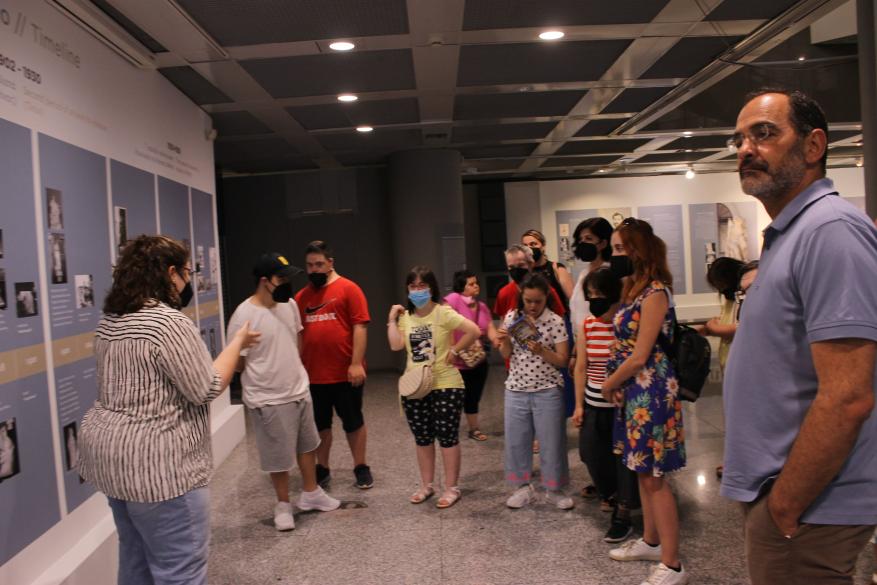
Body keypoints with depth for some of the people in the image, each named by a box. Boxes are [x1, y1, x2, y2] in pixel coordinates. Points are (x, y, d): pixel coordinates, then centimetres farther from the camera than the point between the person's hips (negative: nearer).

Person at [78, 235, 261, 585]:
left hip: (112, 454, 10)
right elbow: (207, 389, -18)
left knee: (136, 556, 23)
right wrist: (237, 342, -7)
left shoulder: (110, 320, 7)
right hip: (155, 464, -10)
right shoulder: (169, 322, -21)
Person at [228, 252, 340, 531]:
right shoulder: (244, 316, -22)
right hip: (269, 399, -7)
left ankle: (311, 493, 40)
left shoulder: (290, 304, -1)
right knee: (279, 456, 8)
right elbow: (238, 363, -14)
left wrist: (294, 371, 11)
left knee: (307, 445, 21)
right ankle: (283, 504, 30)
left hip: (300, 391, 7)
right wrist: (269, 375, -1)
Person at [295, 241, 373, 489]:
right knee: (320, 424, 15)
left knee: (353, 422, 10)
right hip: (313, 374, 4)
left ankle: (361, 468, 24)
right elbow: (297, 334, 10)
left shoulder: (348, 289, -5)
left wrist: (356, 363, -15)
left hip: (345, 373, -4)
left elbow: (360, 327, -10)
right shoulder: (301, 296, 7)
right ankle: (322, 469, 30)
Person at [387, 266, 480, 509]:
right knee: (422, 439, 15)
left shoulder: (443, 313, -11)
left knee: (447, 437, 3)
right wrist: (392, 319, -4)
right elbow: (396, 345, -7)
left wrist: (453, 351, -16)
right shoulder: (405, 316, 6)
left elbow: (474, 331, -21)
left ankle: (452, 488, 15)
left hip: (445, 386, -6)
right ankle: (426, 486, 28)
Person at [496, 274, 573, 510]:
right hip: (516, 389, 3)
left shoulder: (555, 321, -9)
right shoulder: (512, 317, 1)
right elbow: (506, 355, 4)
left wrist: (541, 351, -25)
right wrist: (504, 340, -16)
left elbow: (562, 360, -9)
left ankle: (554, 489, 22)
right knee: (516, 440, 10)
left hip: (547, 391, -3)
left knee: (551, 441, 5)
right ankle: (523, 487, 26)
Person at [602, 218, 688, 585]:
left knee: (654, 477, -3)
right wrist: (615, 383, 3)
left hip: (651, 391, -9)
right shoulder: (634, 289, 12)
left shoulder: (654, 292, -17)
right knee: (643, 473, 18)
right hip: (634, 390, 9)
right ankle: (651, 542, 33)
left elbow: (639, 356, -19)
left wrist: (609, 385, -6)